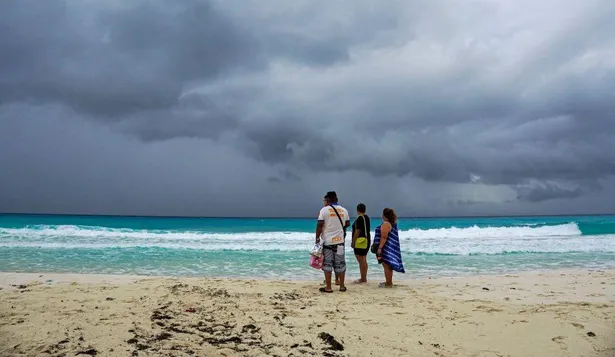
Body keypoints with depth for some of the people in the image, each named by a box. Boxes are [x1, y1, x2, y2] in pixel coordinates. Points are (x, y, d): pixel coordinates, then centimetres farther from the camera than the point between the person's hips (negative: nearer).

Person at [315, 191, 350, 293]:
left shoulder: (324, 210, -7)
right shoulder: (344, 210, 5)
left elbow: (320, 225, -11)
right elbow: (348, 223, 16)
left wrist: (317, 238, -4)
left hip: (327, 241, -3)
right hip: (340, 241, 4)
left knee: (327, 264, 3)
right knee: (340, 264, 11)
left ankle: (328, 287, 4)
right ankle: (342, 286, 17)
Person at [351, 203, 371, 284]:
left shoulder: (359, 218, -16)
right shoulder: (367, 217, 12)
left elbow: (357, 231, -20)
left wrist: (353, 242, -14)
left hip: (360, 241, -10)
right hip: (367, 240, 10)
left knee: (361, 261, -5)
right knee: (364, 260, 15)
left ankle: (363, 279, -1)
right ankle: (364, 278, 22)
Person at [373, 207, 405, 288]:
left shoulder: (386, 224, -18)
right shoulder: (392, 223, 13)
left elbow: (384, 237, -24)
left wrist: (379, 248, -23)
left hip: (386, 248, -10)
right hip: (391, 248, 10)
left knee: (386, 266, -5)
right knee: (388, 266, 16)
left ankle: (388, 283, -1)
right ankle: (389, 282, 24)